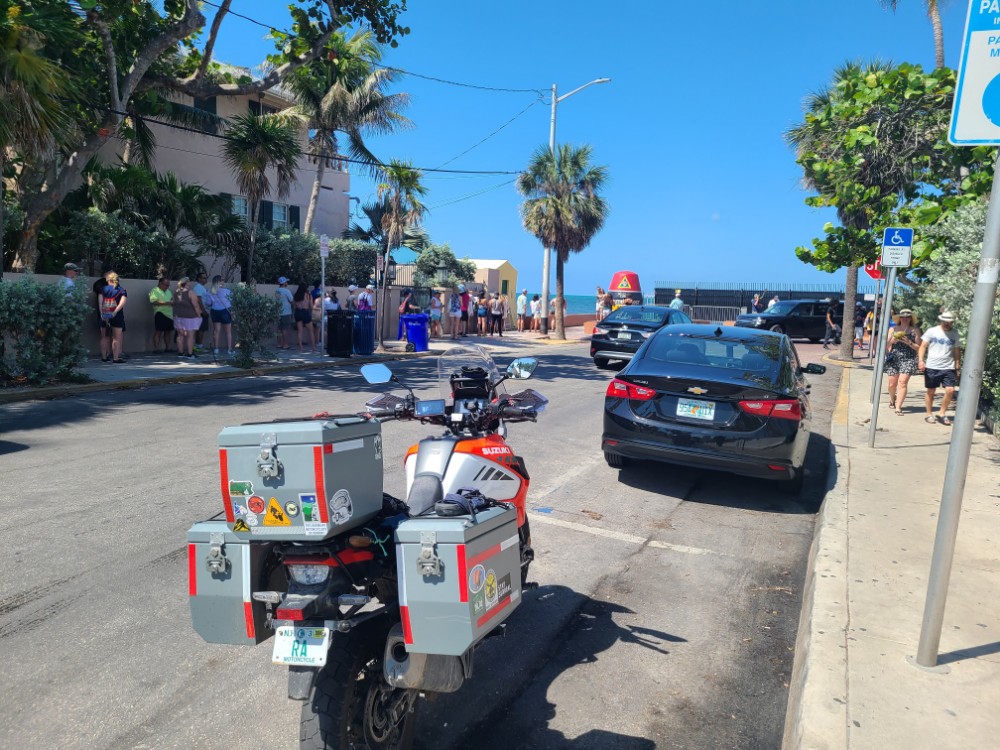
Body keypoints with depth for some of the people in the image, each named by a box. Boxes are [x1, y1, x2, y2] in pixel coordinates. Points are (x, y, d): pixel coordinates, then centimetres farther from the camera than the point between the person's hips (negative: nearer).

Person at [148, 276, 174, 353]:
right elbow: (153, 302, -17)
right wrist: (166, 303, -22)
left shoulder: (168, 291, 21)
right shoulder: (154, 291, -4)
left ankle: (168, 347, 19)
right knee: (158, 331, -8)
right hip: (160, 314, -7)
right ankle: (156, 348, -5)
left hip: (169, 314, 7)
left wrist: (173, 302, 1)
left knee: (168, 331, 11)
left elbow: (172, 300, 26)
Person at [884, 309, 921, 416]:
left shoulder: (915, 330, 4)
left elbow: (918, 347, 2)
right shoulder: (893, 329, 8)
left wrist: (909, 342, -14)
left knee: (902, 382, -13)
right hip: (893, 359, 2)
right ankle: (892, 399, 37)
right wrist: (892, 340, -11)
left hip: (908, 360, -2)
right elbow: (886, 345, 8)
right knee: (892, 383, 5)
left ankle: (898, 407, -12)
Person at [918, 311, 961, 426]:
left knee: (950, 390, -9)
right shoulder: (931, 331, 0)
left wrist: (957, 367, 10)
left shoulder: (954, 334, 9)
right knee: (931, 391, 5)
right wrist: (921, 360, -14)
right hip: (932, 367, -2)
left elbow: (956, 352, 13)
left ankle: (942, 413, 6)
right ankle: (929, 414, 17)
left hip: (949, 368, 2)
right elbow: (923, 346, -1)